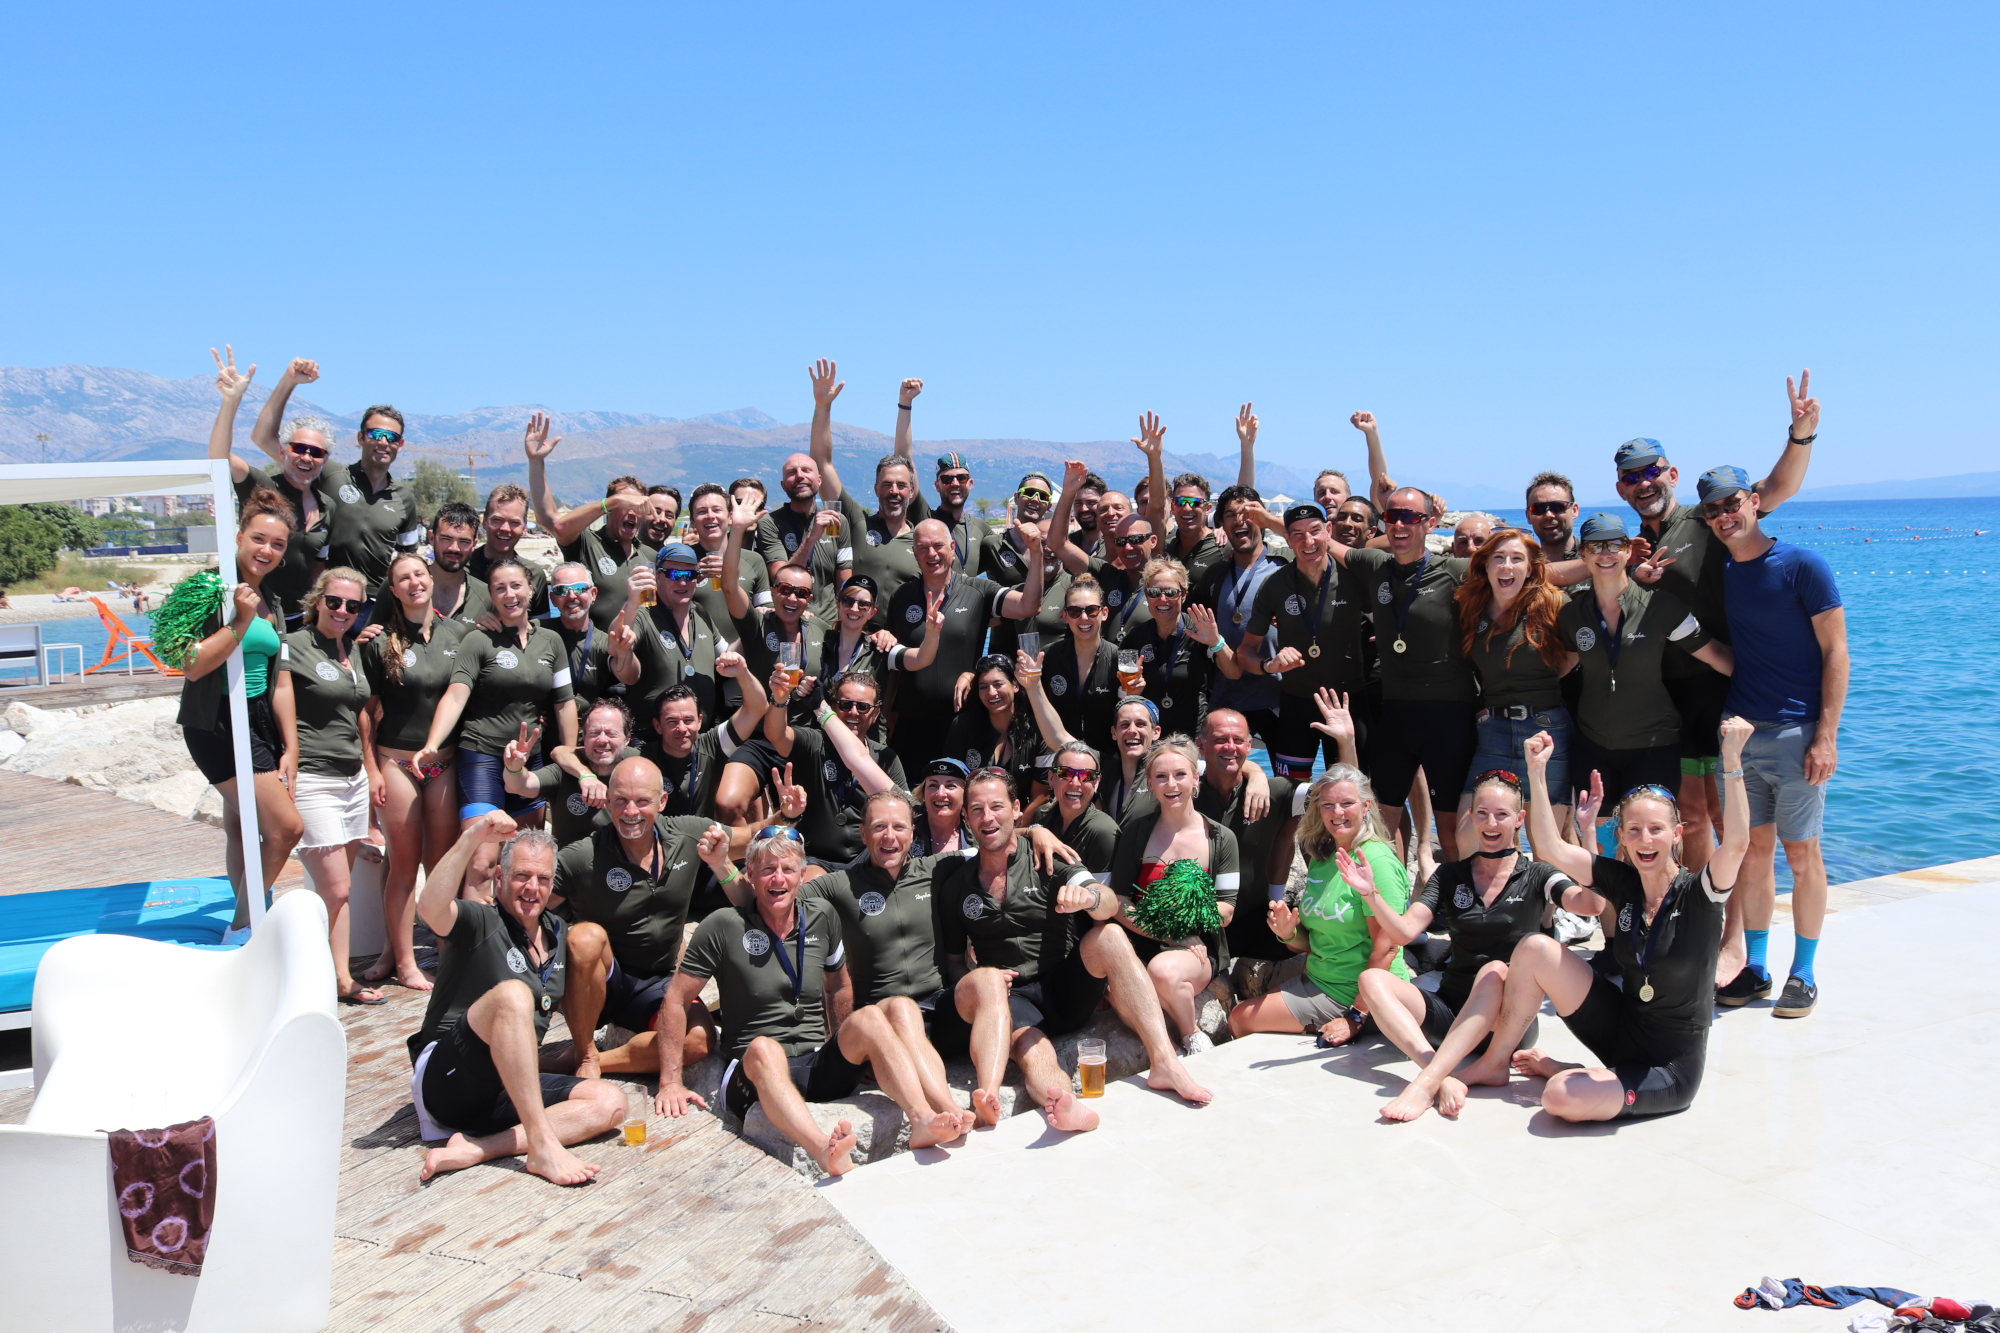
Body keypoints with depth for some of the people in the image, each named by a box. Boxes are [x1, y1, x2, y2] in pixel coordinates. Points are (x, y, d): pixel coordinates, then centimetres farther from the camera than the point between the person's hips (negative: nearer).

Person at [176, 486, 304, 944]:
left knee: (244, 830, 12)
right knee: (286, 827, -12)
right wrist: (241, 622, -24)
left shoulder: (271, 604, 13)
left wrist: (290, 747, 10)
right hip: (217, 725, -7)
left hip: (259, 723, 7)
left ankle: (247, 926, 19)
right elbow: (191, 665, -18)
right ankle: (242, 928, 3)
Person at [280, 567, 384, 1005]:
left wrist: (372, 771, 21)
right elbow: (283, 722, -10)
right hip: (313, 782, -7)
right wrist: (287, 791, -14)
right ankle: (341, 981, 4)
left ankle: (334, 976, 13)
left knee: (338, 888, 8)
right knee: (336, 890, -6)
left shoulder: (352, 650, 14)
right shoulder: (293, 647, -7)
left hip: (353, 782, 7)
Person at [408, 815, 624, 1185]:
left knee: (609, 1103, -16)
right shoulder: (479, 922, -5)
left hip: (511, 1092, 7)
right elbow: (430, 906, -28)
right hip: (447, 1078, -6)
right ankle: (542, 1146, -39)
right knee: (512, 994, -34)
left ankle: (475, 1149, -29)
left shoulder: (557, 934, 15)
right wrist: (472, 838, -37)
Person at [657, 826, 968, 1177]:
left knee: (869, 1018, -23)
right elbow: (676, 1001, -2)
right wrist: (670, 1083, -6)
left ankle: (922, 1121, -43)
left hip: (821, 1069, 4)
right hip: (755, 1075, -3)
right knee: (763, 1048, -37)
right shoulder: (724, 927, -4)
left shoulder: (822, 916, 9)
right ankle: (825, 1152, -62)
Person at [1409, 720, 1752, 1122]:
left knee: (1561, 1097, -31)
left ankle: (1561, 1071, 7)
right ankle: (1494, 1063, 4)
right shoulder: (1623, 882, -2)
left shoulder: (1698, 893, -16)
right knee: (1534, 949, -11)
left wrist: (1732, 762, -45)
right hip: (1620, 1028, 6)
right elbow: (1550, 848, -8)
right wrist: (1537, 771, -14)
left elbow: (1736, 843, -35)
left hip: (1670, 1070, -5)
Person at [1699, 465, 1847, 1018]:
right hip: (1740, 733, 5)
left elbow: (1835, 651, -8)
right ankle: (1754, 969, 19)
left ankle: (1803, 974, 15)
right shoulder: (1718, 573, 8)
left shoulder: (1802, 564, -7)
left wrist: (1826, 735, -14)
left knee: (1801, 853, 2)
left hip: (1796, 733, -5)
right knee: (1753, 849, 9)